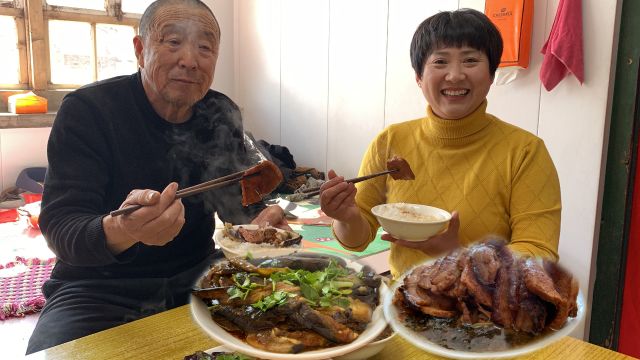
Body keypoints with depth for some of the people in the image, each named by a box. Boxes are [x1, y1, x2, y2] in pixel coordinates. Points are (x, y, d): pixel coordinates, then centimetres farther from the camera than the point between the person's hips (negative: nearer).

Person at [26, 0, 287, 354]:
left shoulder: (221, 115, -1)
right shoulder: (86, 110, -14)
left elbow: (240, 201, 6)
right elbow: (58, 228, -21)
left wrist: (262, 218, -19)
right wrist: (118, 231, -44)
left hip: (195, 274, 4)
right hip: (100, 287, -3)